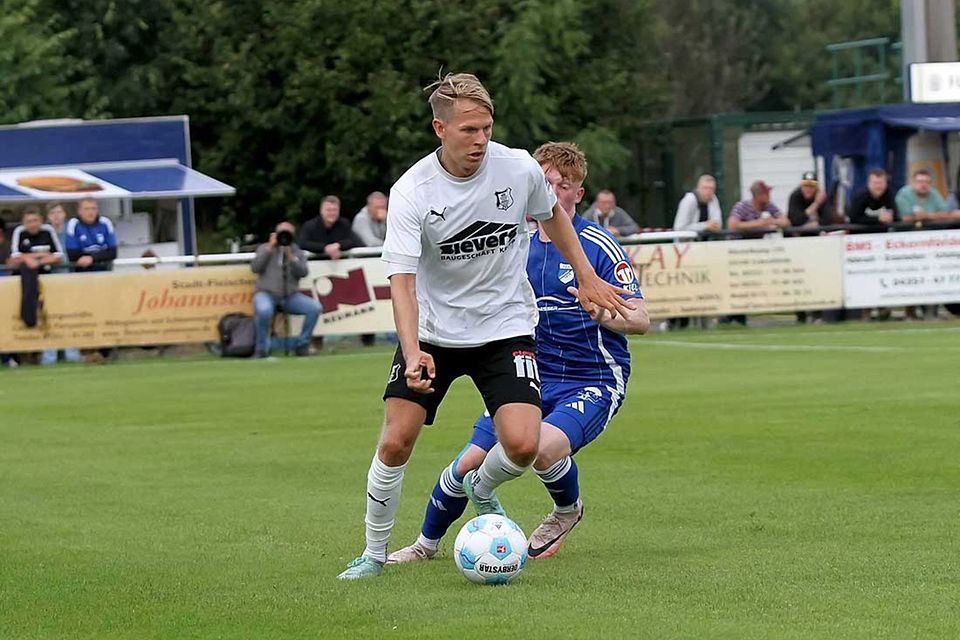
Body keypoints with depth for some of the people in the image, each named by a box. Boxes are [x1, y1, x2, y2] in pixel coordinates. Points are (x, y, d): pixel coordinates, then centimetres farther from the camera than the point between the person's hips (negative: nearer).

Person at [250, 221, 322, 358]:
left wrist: (290, 255, -11)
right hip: (267, 294, -3)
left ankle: (302, 345, -4)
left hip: (290, 296, 3)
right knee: (264, 310, -38)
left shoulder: (297, 252, 15)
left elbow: (303, 272, -1)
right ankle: (261, 349, -18)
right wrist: (270, 248, -6)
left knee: (315, 307, -20)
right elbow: (255, 268, -5)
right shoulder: (265, 248, 12)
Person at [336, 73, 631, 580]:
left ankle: (484, 489, 20)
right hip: (433, 332, -1)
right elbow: (402, 280, -24)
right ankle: (374, 553, 12)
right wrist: (412, 353, -38)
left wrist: (587, 278, 16)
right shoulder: (411, 193, -19)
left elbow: (552, 215, 12)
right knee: (395, 442, -9)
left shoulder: (520, 169, -11)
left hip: (505, 329, 1)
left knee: (522, 445, -16)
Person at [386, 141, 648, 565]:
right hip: (532, 377, 5)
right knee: (469, 463, -4)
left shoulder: (598, 246, -11)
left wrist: (602, 313, -35)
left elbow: (640, 319, -15)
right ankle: (426, 543, 22)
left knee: (543, 449, -32)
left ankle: (568, 510, 2)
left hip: (593, 382, -5)